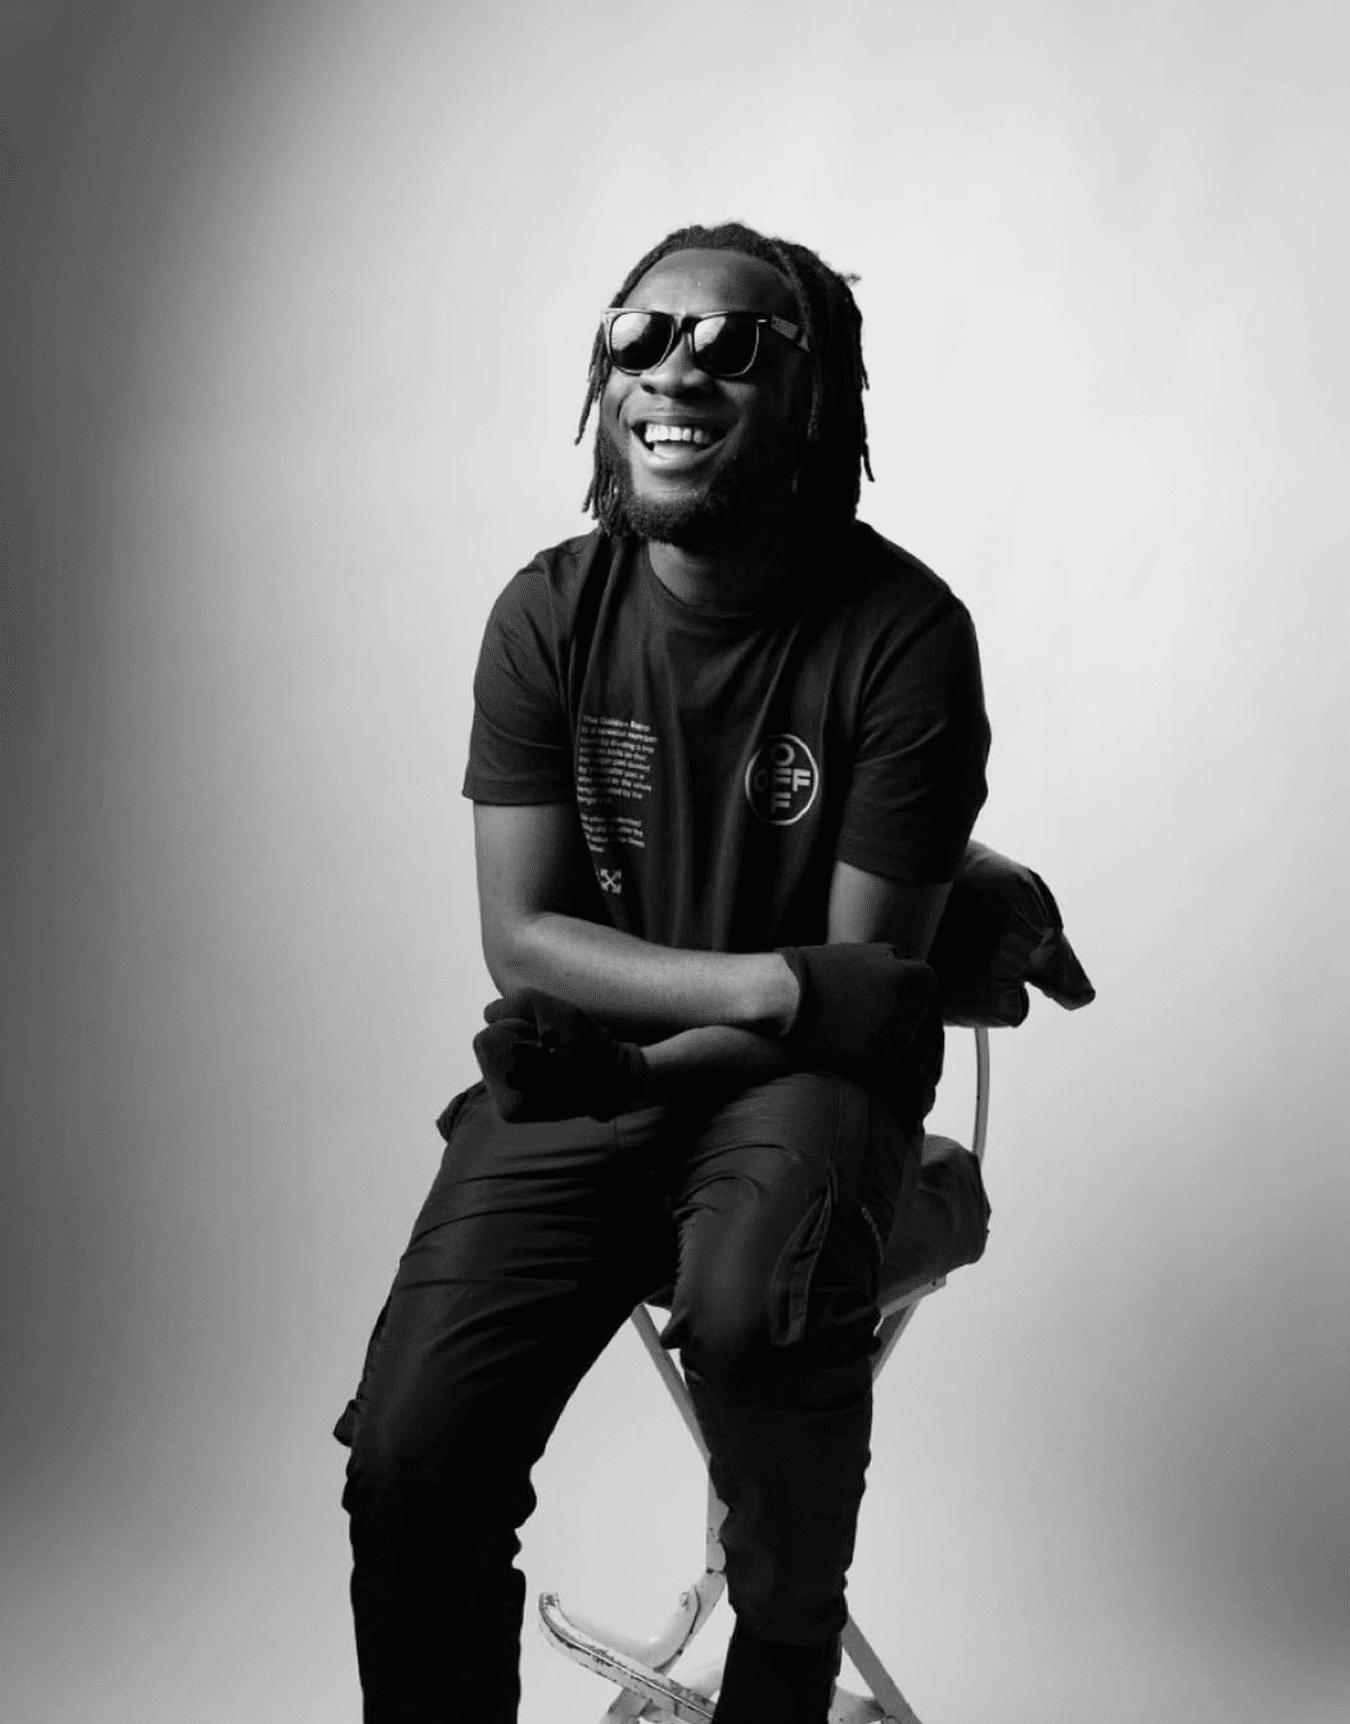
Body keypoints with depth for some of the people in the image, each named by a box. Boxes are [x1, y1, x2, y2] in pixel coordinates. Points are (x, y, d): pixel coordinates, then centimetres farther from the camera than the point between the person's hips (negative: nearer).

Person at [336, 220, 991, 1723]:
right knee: (406, 1456, -16)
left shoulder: (904, 635, -12)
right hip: (582, 1072, 2)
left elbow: (866, 985, -9)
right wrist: (771, 982, -18)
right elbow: (522, 935, -5)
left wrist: (626, 1057, -15)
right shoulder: (548, 614, -4)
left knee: (747, 1310, -34)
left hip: (799, 1080, -2)